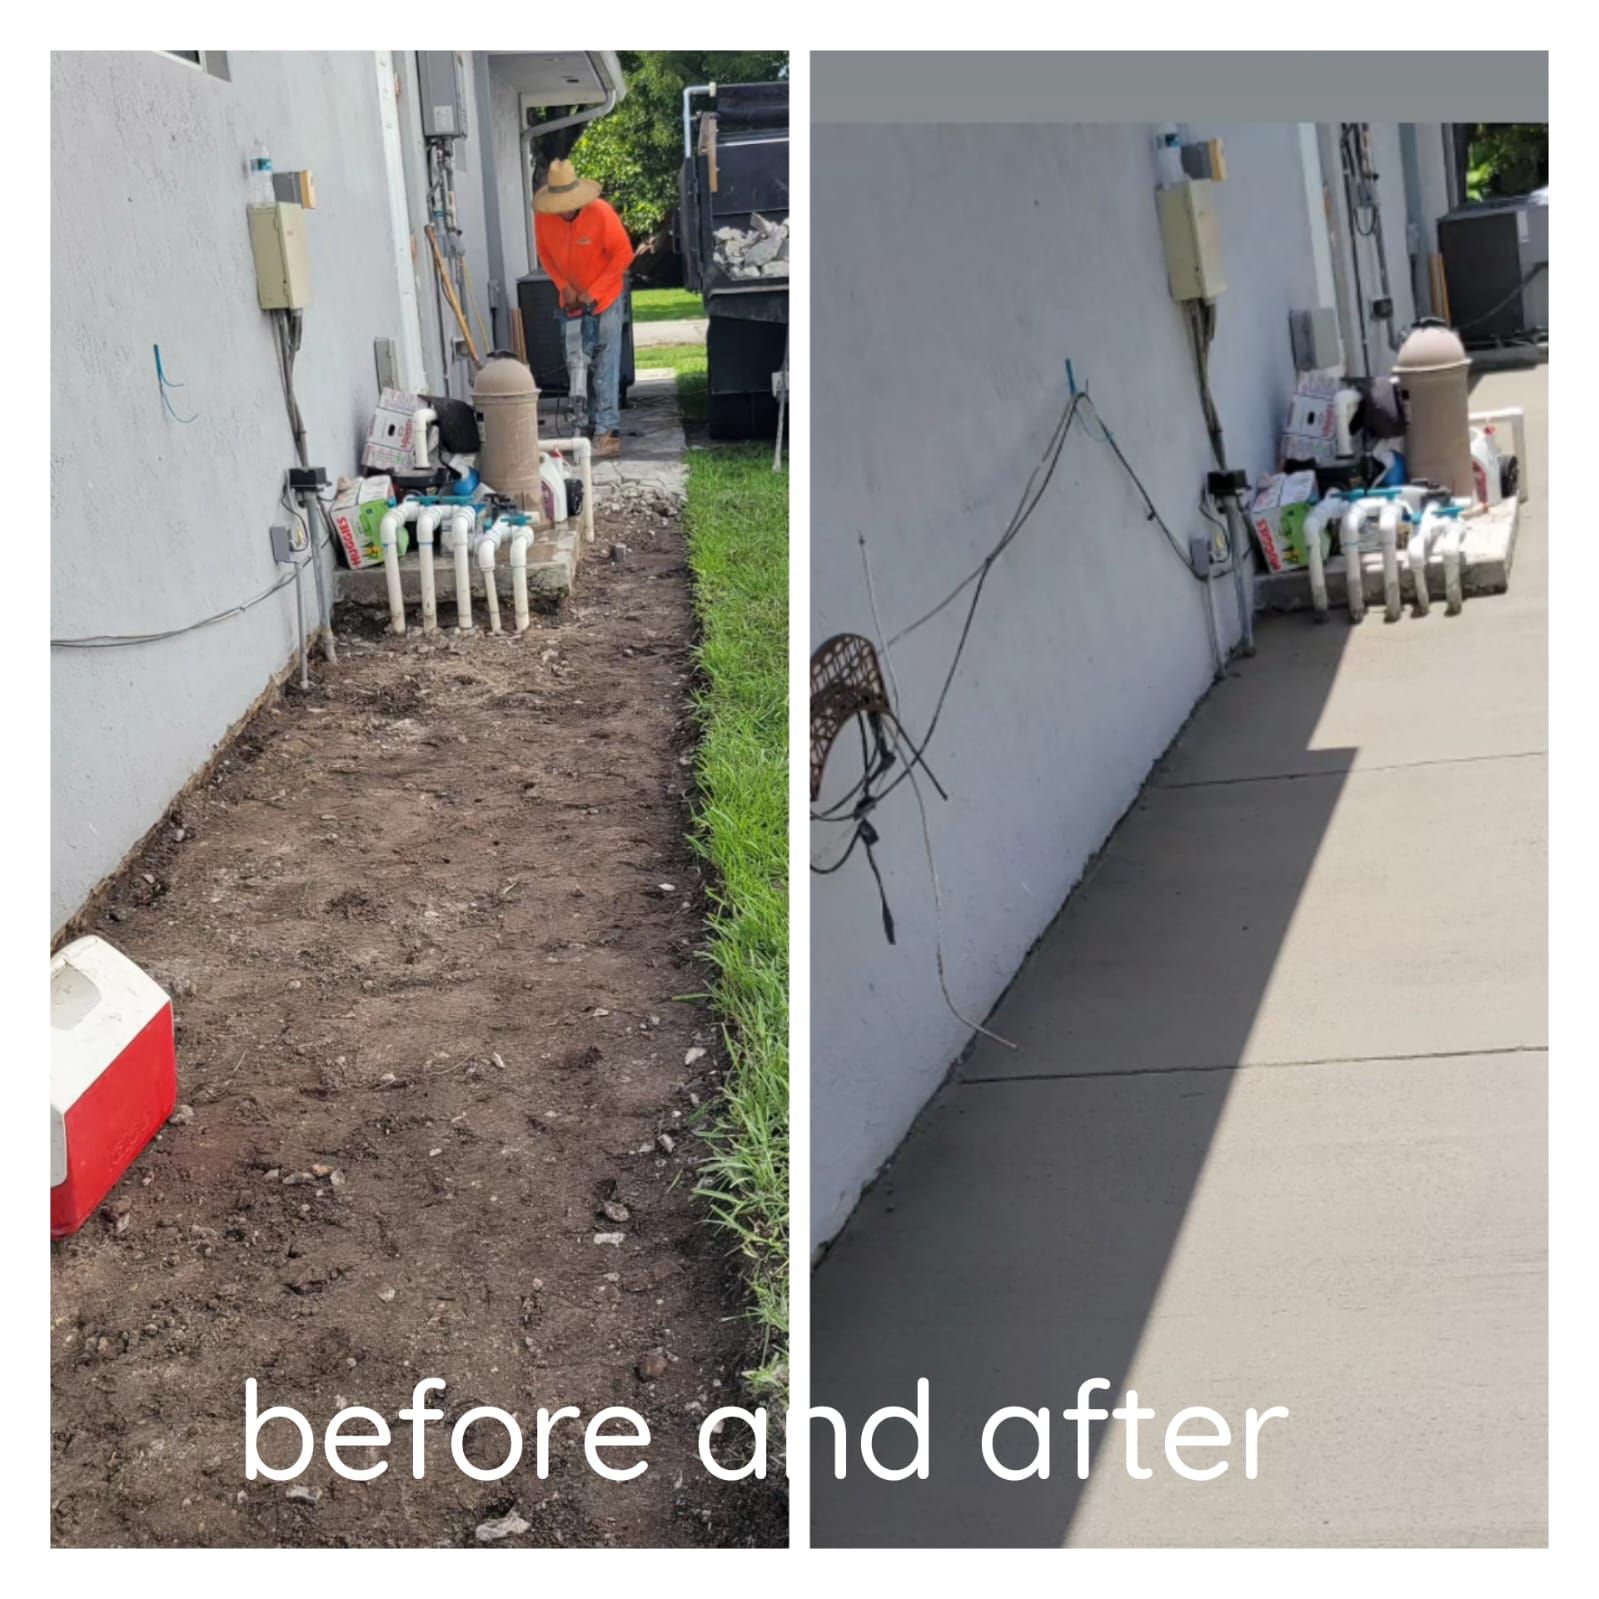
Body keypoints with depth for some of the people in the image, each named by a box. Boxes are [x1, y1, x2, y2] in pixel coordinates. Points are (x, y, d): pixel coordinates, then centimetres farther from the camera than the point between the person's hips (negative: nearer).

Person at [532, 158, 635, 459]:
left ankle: (608, 430, -7)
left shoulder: (601, 213, -23)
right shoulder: (543, 217, -12)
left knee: (605, 365, -7)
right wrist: (564, 286, -10)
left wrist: (594, 291, -17)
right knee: (576, 363, 7)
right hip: (572, 299, 4)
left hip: (605, 298, -4)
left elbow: (623, 254, -16)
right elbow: (545, 255, 4)